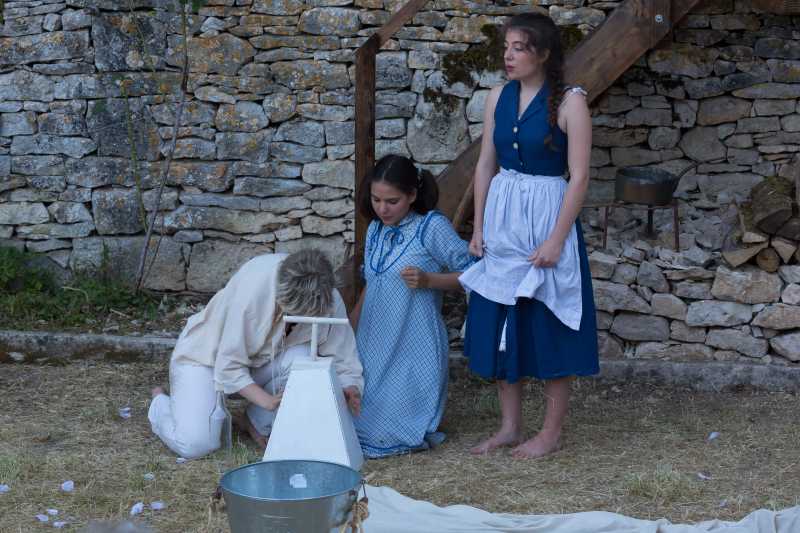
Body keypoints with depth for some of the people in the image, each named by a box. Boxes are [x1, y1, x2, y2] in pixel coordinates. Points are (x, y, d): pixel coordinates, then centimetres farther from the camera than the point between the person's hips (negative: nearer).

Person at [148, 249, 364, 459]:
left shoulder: (329, 300, -23)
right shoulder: (252, 288, -36)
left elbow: (345, 362, -14)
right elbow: (229, 368, -28)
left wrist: (350, 390, -36)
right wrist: (269, 401, -37)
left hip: (261, 359, 4)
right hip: (205, 356, -4)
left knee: (303, 358, -30)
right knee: (195, 444, -23)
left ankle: (259, 424, -4)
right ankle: (161, 402, 12)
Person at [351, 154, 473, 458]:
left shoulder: (432, 227, -9)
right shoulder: (376, 230, 13)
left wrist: (428, 280, -20)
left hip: (413, 349, -6)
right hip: (373, 343, 7)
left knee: (391, 430, -13)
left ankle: (420, 432, 17)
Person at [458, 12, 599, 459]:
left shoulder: (569, 102, -11)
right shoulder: (499, 97, 6)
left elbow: (579, 176, -13)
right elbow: (486, 163, 10)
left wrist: (556, 239, -17)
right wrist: (479, 227, 6)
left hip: (547, 217, -6)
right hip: (501, 220, 6)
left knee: (548, 327, 1)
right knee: (500, 325, 9)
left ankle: (552, 433, 12)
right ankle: (510, 426, 21)